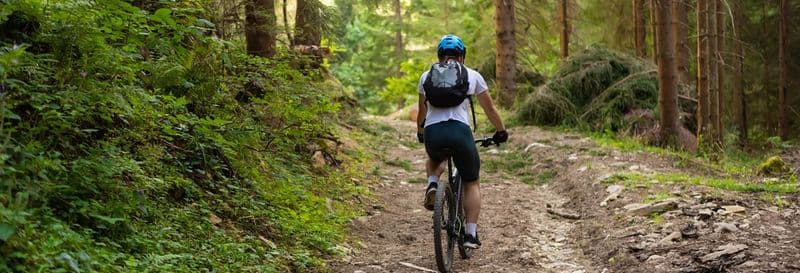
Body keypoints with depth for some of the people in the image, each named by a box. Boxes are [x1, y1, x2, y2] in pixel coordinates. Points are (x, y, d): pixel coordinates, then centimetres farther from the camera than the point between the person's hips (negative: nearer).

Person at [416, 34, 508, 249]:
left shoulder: (427, 76, 18)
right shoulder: (473, 76, 15)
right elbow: (490, 109, 22)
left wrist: (420, 133, 45)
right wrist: (501, 131, 37)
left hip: (432, 132, 2)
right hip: (460, 131, -2)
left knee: (434, 160, 37)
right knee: (471, 183, 17)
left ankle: (432, 184, 6)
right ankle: (471, 234, 8)